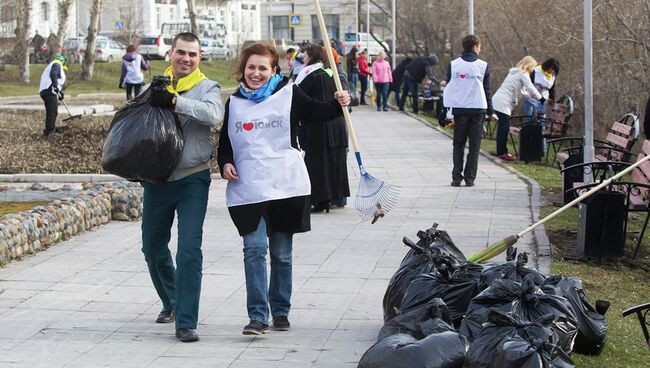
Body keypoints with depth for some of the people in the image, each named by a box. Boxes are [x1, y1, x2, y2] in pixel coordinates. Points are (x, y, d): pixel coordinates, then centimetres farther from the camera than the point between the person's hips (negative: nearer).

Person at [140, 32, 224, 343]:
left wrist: (174, 101, -32)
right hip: (157, 179, 5)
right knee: (153, 247, 15)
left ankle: (186, 322, -9)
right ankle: (171, 302, 39)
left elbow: (213, 114, -24)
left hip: (192, 180, -5)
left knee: (189, 250, -13)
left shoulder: (207, 87, -3)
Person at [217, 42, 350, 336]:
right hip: (248, 188, 1)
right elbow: (225, 141, 18)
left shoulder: (289, 94, 4)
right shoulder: (235, 102, 12)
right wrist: (225, 163, 0)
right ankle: (257, 316, -9)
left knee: (282, 252, 8)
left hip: (285, 187, -1)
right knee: (254, 248, -10)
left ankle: (280, 311, 20)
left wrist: (337, 103, -21)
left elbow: (316, 113, -2)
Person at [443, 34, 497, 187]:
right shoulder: (483, 66, -1)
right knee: (474, 145, 5)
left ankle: (456, 177, -1)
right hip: (477, 109, -1)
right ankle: (470, 178, 2)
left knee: (458, 144, 9)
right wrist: (490, 112, 11)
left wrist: (448, 110, 9)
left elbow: (448, 88, 4)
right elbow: (487, 90, 3)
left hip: (459, 109, 1)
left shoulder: (453, 64, 3)